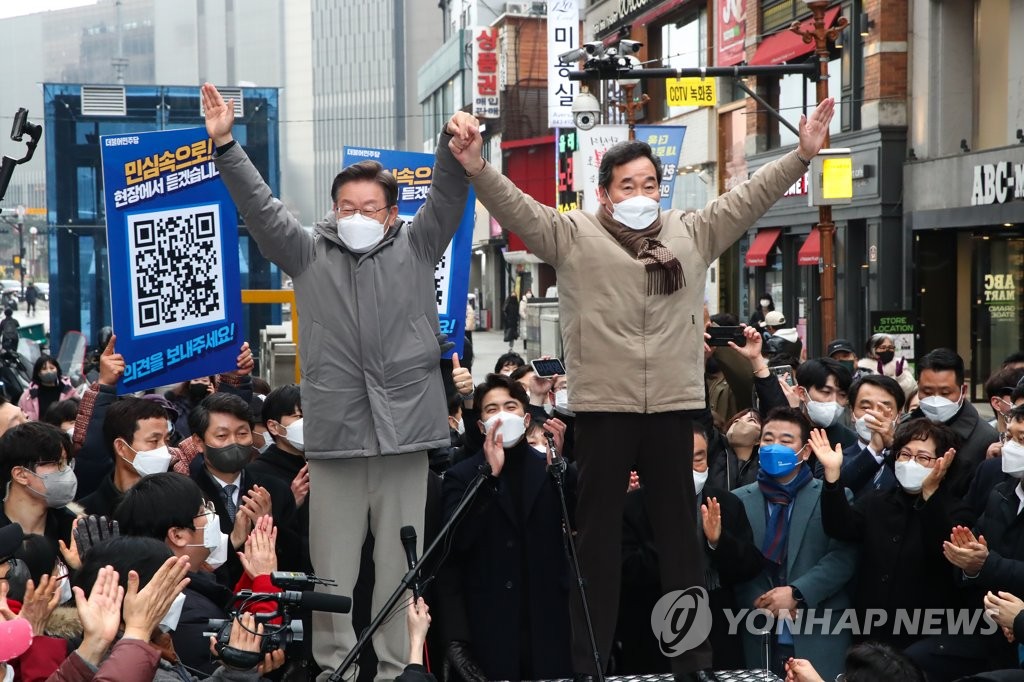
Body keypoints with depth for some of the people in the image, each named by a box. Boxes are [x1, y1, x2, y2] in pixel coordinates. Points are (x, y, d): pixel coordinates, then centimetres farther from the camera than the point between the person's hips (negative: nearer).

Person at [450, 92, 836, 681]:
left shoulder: (692, 234, 12)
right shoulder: (573, 235, 3)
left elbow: (749, 199, 11)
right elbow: (517, 208, -7)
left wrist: (802, 154, 4)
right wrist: (478, 169, -23)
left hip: (673, 405, 3)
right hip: (602, 406, -3)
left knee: (681, 532, 10)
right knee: (599, 535, 5)